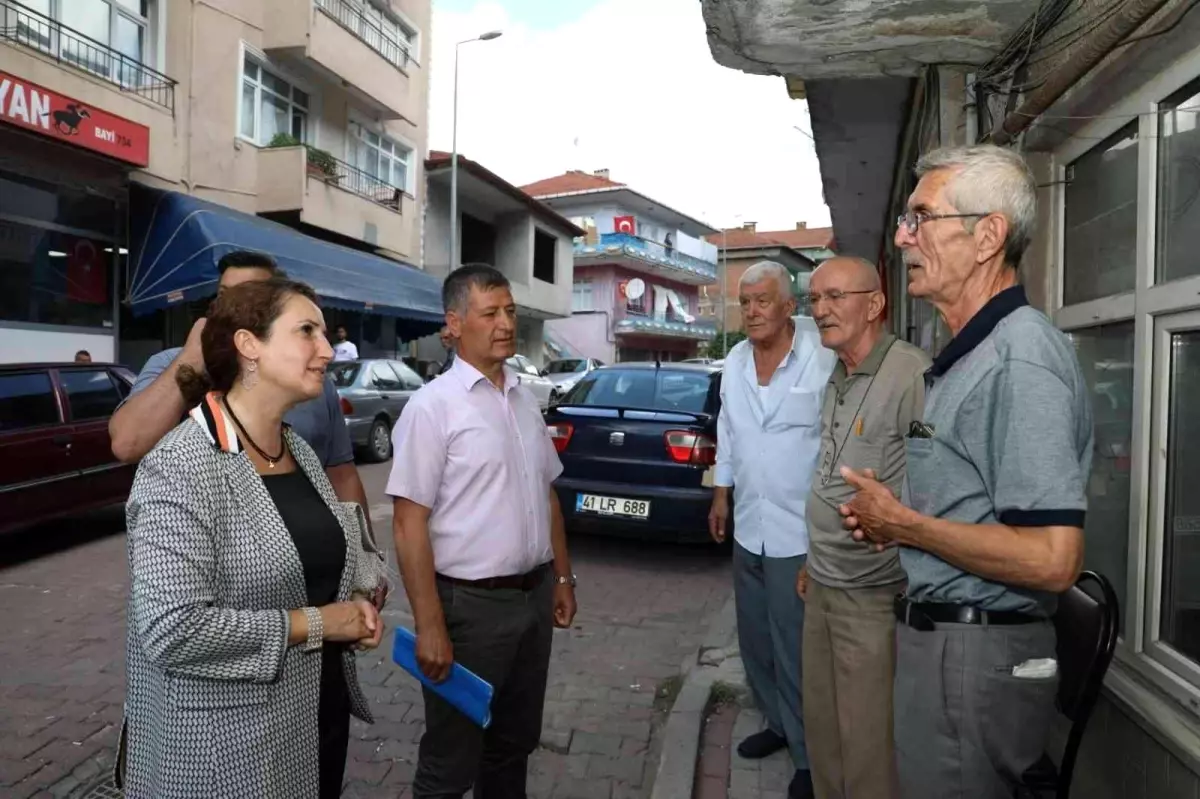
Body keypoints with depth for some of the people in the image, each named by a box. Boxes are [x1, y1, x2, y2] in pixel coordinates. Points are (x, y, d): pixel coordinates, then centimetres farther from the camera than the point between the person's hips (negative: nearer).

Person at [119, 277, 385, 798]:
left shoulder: (300, 451, 4)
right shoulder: (181, 469, -21)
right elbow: (173, 630, -26)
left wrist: (356, 603, -3)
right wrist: (313, 624, -19)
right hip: (227, 747, -7)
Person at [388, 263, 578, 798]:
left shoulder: (525, 399, 7)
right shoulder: (433, 406, -14)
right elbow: (408, 522, -17)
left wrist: (562, 577, 14)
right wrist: (429, 625, -19)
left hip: (534, 596, 6)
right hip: (471, 604, -6)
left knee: (514, 744, 22)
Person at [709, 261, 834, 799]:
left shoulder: (822, 362, -14)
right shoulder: (733, 363, 6)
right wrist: (721, 494, 16)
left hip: (800, 532, -6)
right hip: (748, 528, 7)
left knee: (796, 648, 4)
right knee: (755, 640, 19)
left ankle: (808, 755, 23)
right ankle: (776, 723, 40)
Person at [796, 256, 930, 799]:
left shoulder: (911, 376, -18)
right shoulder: (836, 380, 11)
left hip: (872, 595, -8)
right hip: (823, 586, 8)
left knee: (867, 742, 6)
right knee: (821, 724, 20)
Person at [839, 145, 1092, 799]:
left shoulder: (1020, 360, -20)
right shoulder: (971, 353, 12)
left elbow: (1051, 559, -26)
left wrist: (903, 524, -17)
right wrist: (897, 521, 4)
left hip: (972, 655, -10)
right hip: (941, 634, 10)